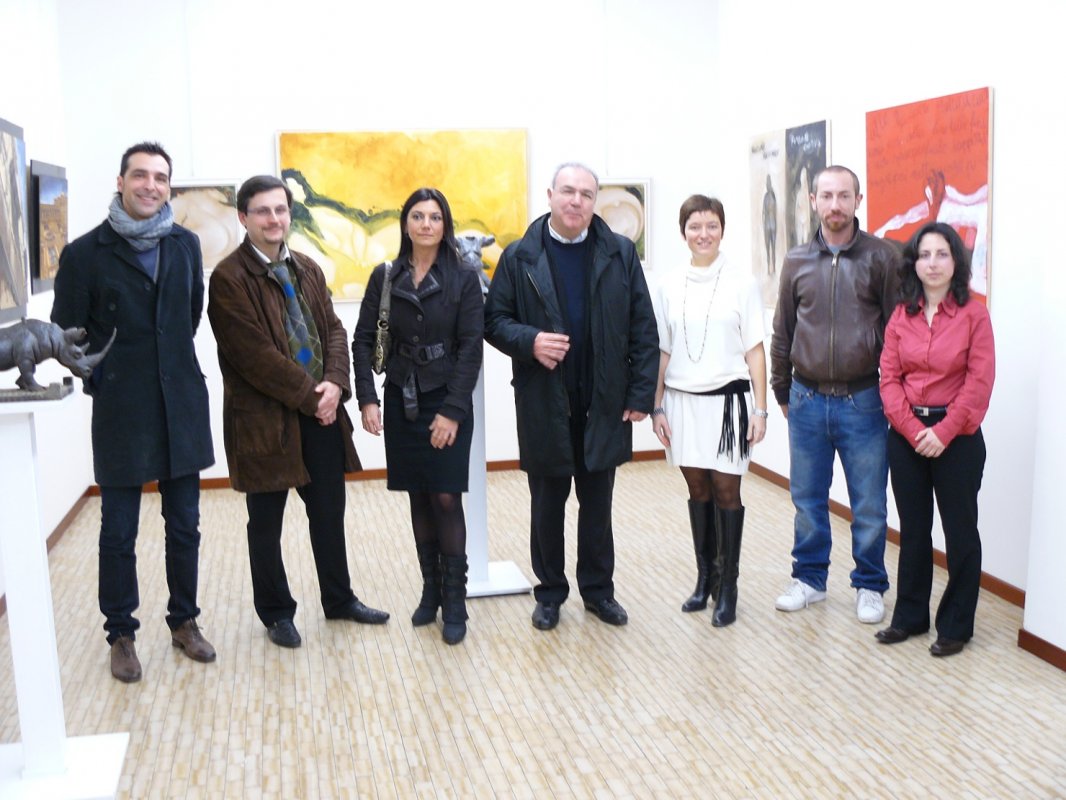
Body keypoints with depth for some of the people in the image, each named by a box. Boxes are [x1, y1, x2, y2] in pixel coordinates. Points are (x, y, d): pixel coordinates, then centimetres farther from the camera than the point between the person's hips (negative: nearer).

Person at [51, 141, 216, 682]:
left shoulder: (185, 244, 4)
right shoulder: (85, 252, -7)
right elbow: (67, 332, 0)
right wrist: (101, 381, 0)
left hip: (181, 406, 3)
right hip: (121, 413, -3)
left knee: (184, 526, 11)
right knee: (118, 532, 7)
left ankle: (184, 622, 28)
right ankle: (121, 634, 23)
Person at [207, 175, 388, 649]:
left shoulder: (307, 269, 11)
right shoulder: (228, 279, -11)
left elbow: (334, 330, 8)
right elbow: (255, 353, -16)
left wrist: (335, 383, -10)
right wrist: (309, 394, -15)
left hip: (321, 412, 6)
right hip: (264, 419, -6)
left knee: (329, 511, 15)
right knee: (266, 523, 9)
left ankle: (339, 599, 32)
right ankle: (276, 613, 26)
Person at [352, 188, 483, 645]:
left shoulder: (464, 279, -3)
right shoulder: (385, 277, 4)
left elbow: (471, 347, -7)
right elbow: (363, 340, 3)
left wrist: (453, 410, -13)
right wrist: (367, 399, -8)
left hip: (447, 404, -2)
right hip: (400, 402, 3)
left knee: (446, 499, -5)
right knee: (418, 499, 8)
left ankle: (455, 601, 7)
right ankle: (431, 590, 21)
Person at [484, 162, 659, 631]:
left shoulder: (621, 254, 2)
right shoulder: (519, 257, 0)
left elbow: (644, 329, 1)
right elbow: (494, 320, 1)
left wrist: (641, 394, -4)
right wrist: (530, 341, -19)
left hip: (605, 404, 1)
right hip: (544, 405, -1)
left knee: (597, 504, 13)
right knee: (547, 504, 10)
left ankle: (598, 589, 28)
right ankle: (550, 592, 26)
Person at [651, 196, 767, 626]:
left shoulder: (742, 283, -1)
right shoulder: (670, 286, 6)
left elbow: (755, 351, -1)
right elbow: (662, 352, 8)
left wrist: (760, 408, -5)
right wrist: (657, 407, 5)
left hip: (727, 399, -2)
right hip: (683, 401, 3)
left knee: (725, 490, -1)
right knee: (698, 490, 9)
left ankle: (727, 587, 10)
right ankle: (704, 578, 21)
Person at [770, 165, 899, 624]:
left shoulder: (881, 258, -3)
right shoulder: (797, 262, 6)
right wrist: (782, 393, 13)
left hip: (863, 401, -2)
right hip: (807, 401, 3)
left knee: (869, 505, 6)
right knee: (807, 500, 12)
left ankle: (870, 586, 23)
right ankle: (810, 578, 28)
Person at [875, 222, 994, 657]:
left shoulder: (974, 315, -5)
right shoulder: (900, 316, 5)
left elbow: (979, 383, -10)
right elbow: (889, 379, 0)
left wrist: (943, 432, -16)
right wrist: (914, 430, -12)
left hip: (957, 437, -3)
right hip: (906, 435, 3)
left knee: (959, 531, 6)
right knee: (913, 529, 13)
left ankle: (955, 626, 18)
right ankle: (909, 616, 26)